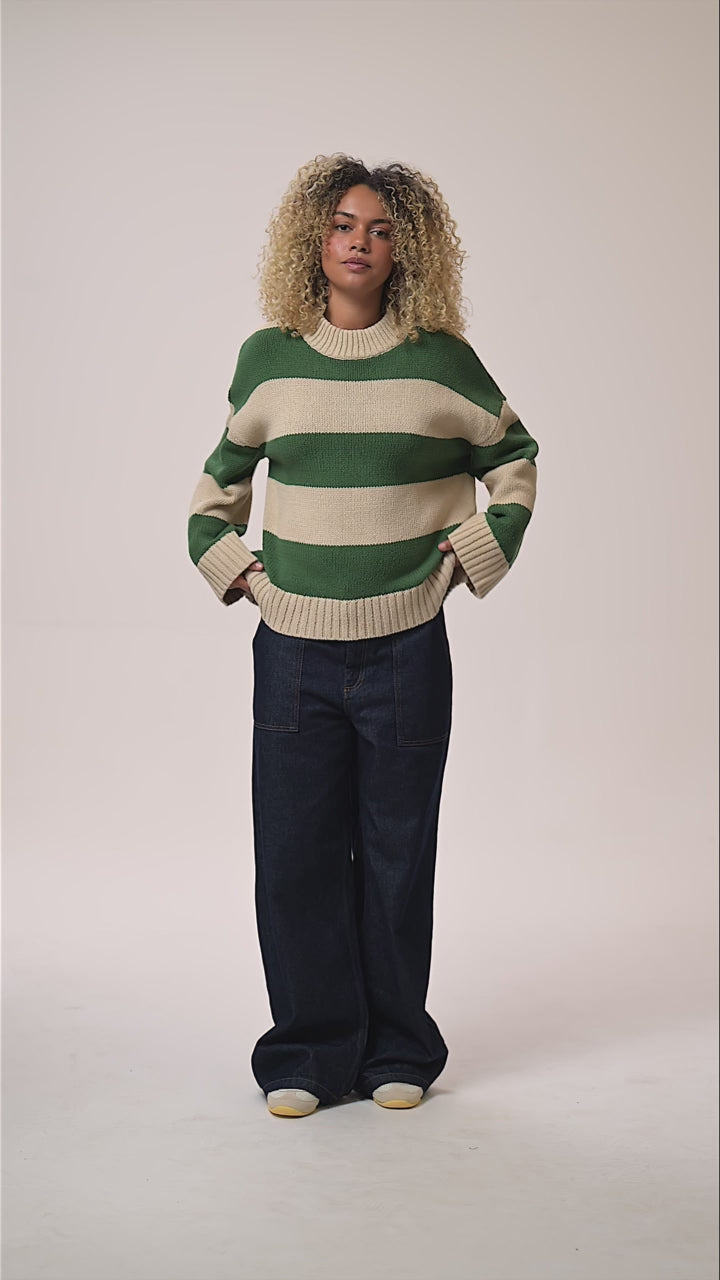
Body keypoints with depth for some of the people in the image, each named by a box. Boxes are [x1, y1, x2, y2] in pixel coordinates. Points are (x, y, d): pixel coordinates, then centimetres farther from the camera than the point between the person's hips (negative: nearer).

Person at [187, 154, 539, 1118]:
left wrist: (478, 553, 4)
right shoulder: (268, 358, 5)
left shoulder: (439, 361, -1)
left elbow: (515, 458, 13)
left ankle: (397, 1051, 22)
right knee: (294, 854, 2)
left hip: (405, 648, -1)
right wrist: (225, 558, 10)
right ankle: (311, 1051, 17)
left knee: (396, 854, 6)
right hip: (292, 648, 1)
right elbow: (222, 471, 21)